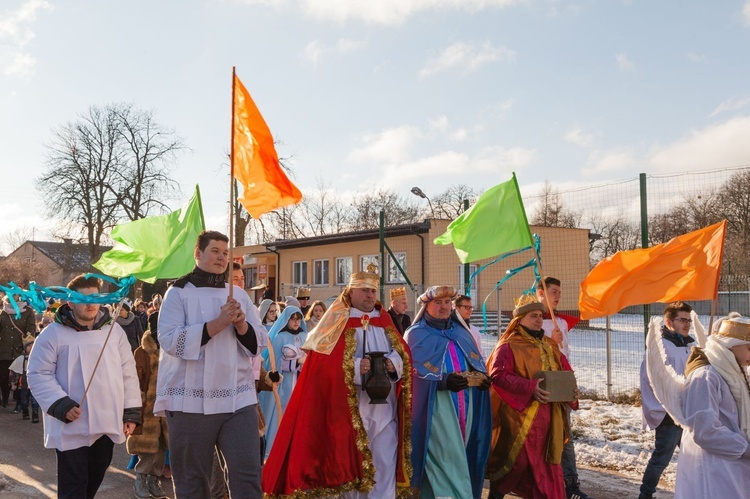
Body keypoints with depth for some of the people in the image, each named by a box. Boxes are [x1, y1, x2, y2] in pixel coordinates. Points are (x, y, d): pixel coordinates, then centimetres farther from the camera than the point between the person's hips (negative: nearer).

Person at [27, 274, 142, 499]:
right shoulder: (53, 333, -6)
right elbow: (39, 375, -6)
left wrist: (131, 412, 5)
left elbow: (128, 373, 9)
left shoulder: (114, 330, 7)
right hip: (71, 426, -4)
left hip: (107, 425, 4)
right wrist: (61, 405, -19)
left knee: (94, 481, 19)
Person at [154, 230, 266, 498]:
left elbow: (259, 343, 10)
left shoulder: (239, 294, 11)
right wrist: (218, 323, -18)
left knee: (248, 475, -2)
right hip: (190, 401, -3)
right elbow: (170, 340, -14)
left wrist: (241, 324, -11)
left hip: (238, 400, 3)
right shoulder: (178, 293, -1)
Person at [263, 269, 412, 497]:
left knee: (384, 465, 5)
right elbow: (326, 363, -9)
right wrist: (356, 367, -22)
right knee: (351, 464, 2)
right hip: (351, 409, -4)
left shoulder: (385, 320, 14)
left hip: (384, 408, 4)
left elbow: (404, 354, 9)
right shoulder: (338, 322, 0)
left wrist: (393, 363, -12)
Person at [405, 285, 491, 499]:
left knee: (453, 459, 10)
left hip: (464, 406, 6)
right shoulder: (417, 335, 0)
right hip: (436, 406, -6)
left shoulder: (461, 333, 18)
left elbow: (477, 365, 18)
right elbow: (414, 371, -10)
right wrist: (443, 380, -25)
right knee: (449, 462, -11)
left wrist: (483, 378, -6)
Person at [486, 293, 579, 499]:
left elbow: (566, 372, 21)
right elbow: (498, 374, -19)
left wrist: (571, 389, -1)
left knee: (548, 463, 11)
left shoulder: (549, 346, 15)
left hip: (548, 417, 7)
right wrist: (530, 387, -26)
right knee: (515, 462, -1)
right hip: (519, 415, -6)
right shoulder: (508, 345, -8)